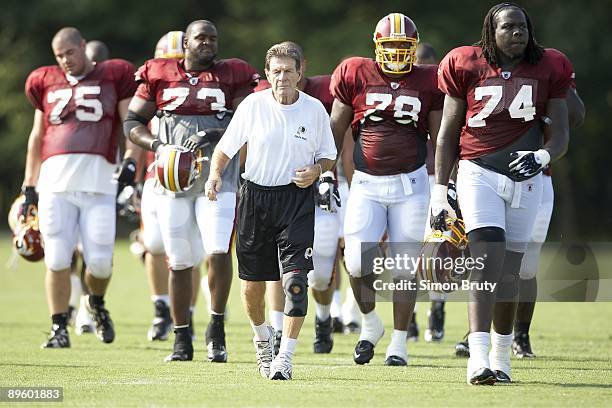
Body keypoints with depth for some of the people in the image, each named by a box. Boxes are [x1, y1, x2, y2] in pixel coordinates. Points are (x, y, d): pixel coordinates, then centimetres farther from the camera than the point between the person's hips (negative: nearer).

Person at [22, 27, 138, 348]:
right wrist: (29, 186, 22)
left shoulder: (114, 76, 9)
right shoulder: (46, 82, 17)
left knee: (100, 261, -5)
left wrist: (131, 162, -11)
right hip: (55, 180, 2)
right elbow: (37, 137, 25)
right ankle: (59, 328, 8)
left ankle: (97, 303, 27)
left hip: (98, 180, -2)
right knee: (57, 259, -3)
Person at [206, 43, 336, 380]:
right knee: (252, 282, 9)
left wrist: (315, 170, -11)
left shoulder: (314, 109, -1)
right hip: (256, 197, 1)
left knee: (296, 278, -15)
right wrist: (215, 174, -12)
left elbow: (328, 157, 10)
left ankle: (285, 357, -11)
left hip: (297, 198, -1)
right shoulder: (253, 105, -3)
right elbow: (226, 147, 6)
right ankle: (263, 339, 39)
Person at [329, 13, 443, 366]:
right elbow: (335, 131, 8)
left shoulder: (427, 82, 3)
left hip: (410, 183, 0)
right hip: (367, 184, 0)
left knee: (405, 267, 2)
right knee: (357, 261, -11)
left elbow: (440, 140, 8)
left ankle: (399, 343, 13)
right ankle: (370, 325, 15)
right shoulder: (356, 75, 2)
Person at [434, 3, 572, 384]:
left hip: (525, 179, 2)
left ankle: (501, 357, 23)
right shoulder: (466, 67, -2)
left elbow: (560, 135, 4)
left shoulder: (548, 70, 2)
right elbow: (447, 135, 5)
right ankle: (478, 358, -24)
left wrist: (542, 156, -19)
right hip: (479, 173, -2)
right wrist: (440, 192, 3)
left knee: (508, 271, 9)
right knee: (488, 260, -17)